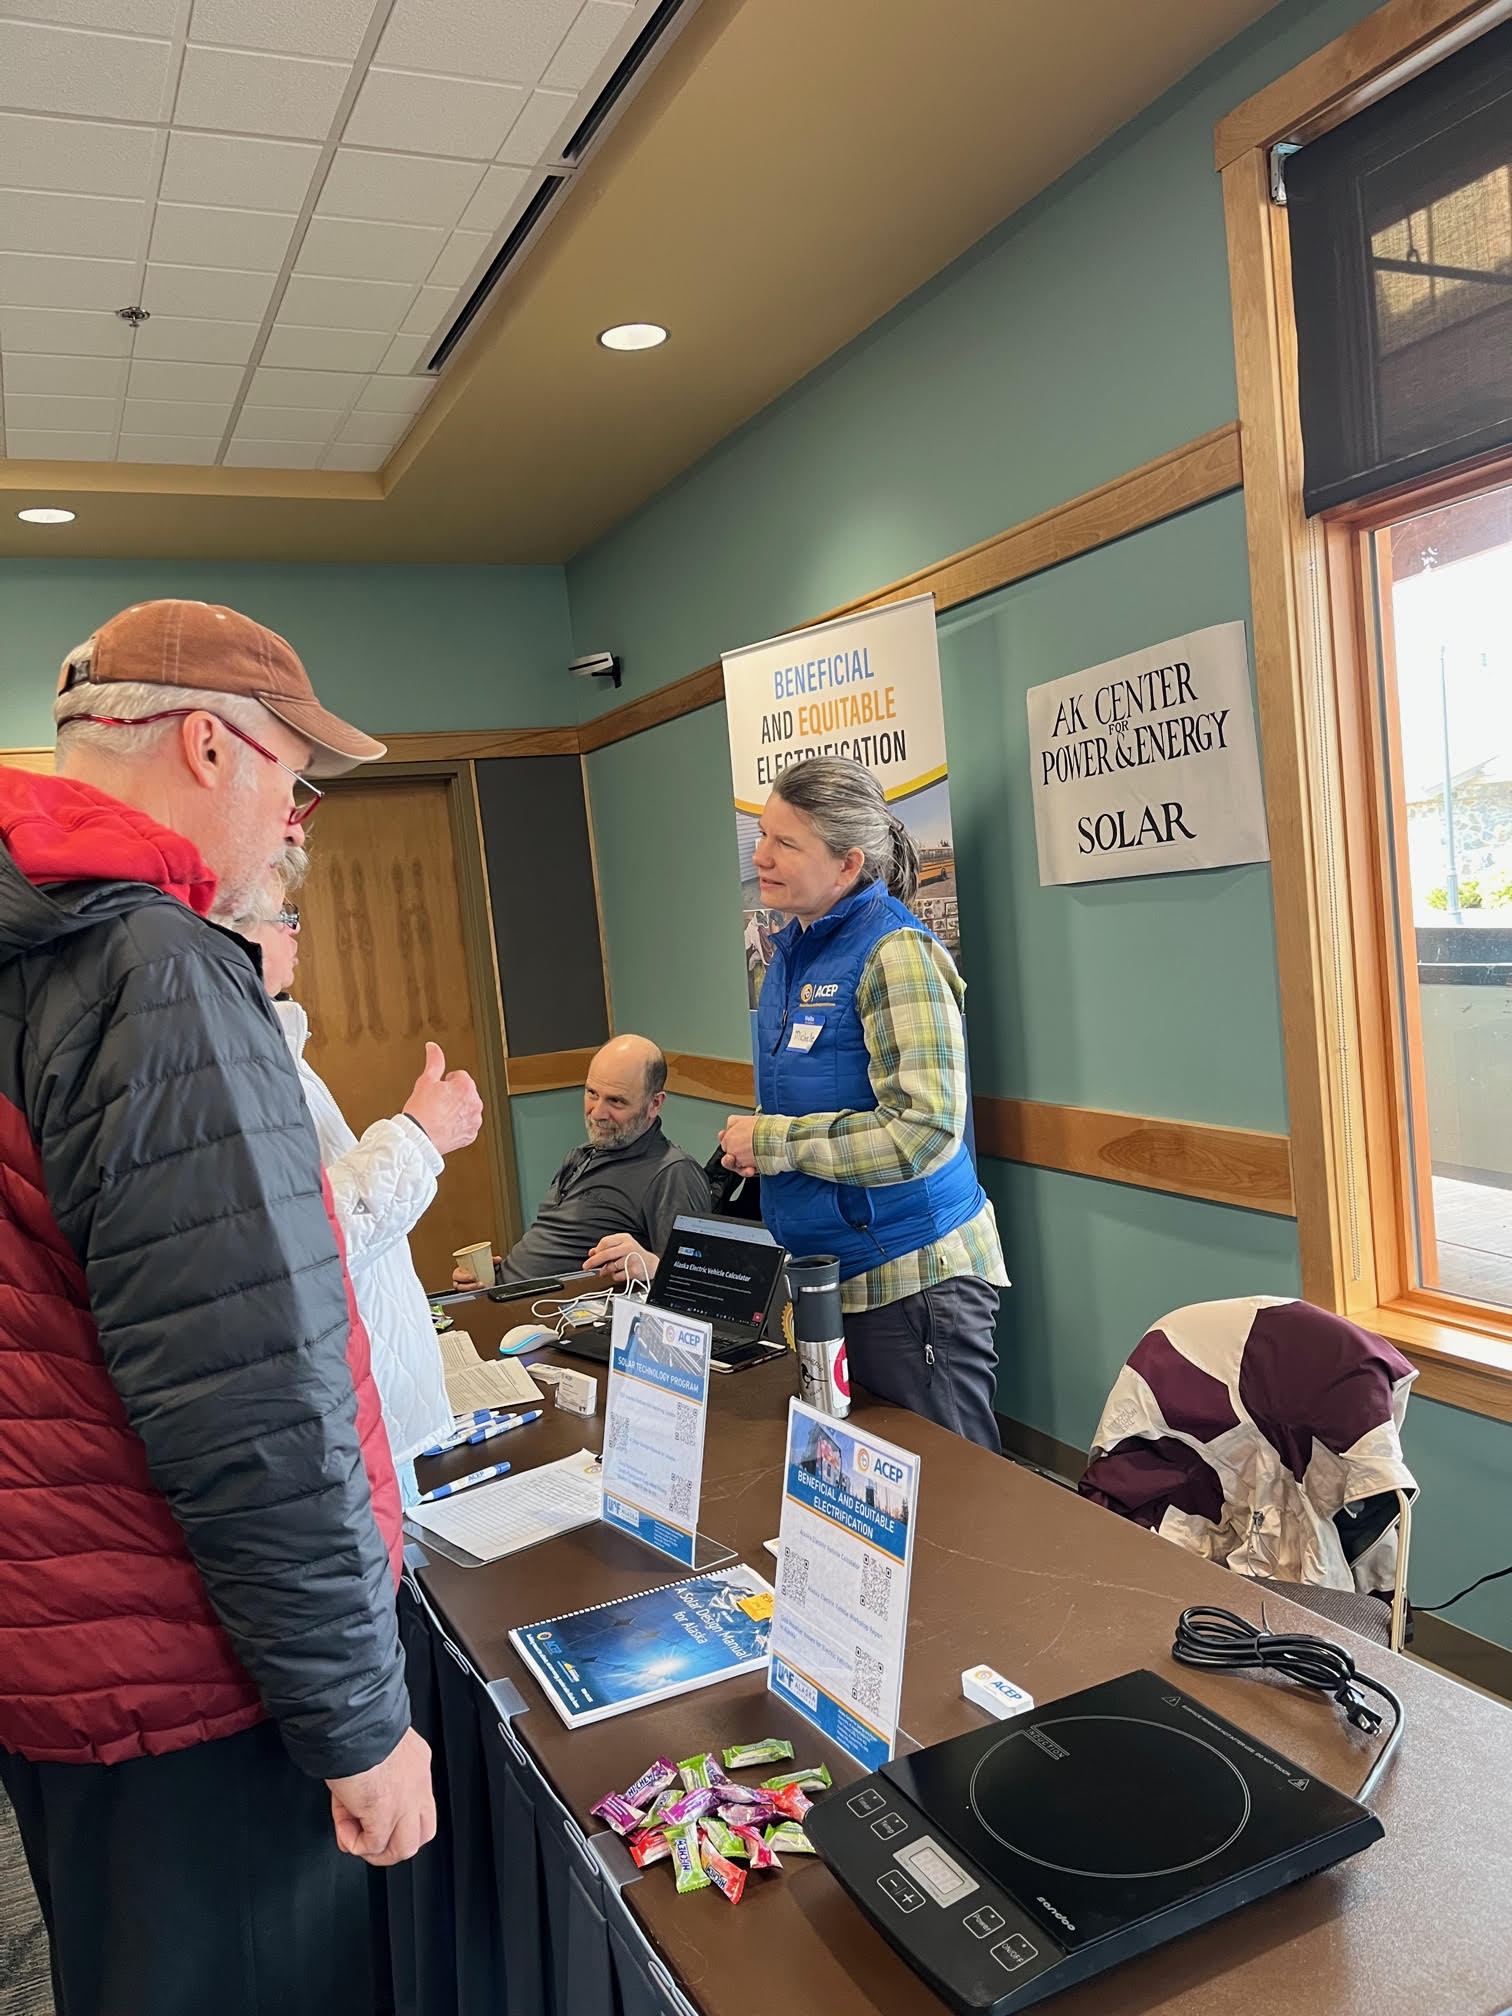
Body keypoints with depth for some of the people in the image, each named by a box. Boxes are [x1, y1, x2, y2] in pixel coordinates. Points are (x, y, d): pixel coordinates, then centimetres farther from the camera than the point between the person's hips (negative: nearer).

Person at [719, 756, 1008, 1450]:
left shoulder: (895, 951, -18)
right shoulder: (790, 950, 9)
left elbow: (925, 1129, -26)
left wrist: (773, 1141, -18)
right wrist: (753, 1147, 3)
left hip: (909, 1278, -9)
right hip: (826, 1268, 9)